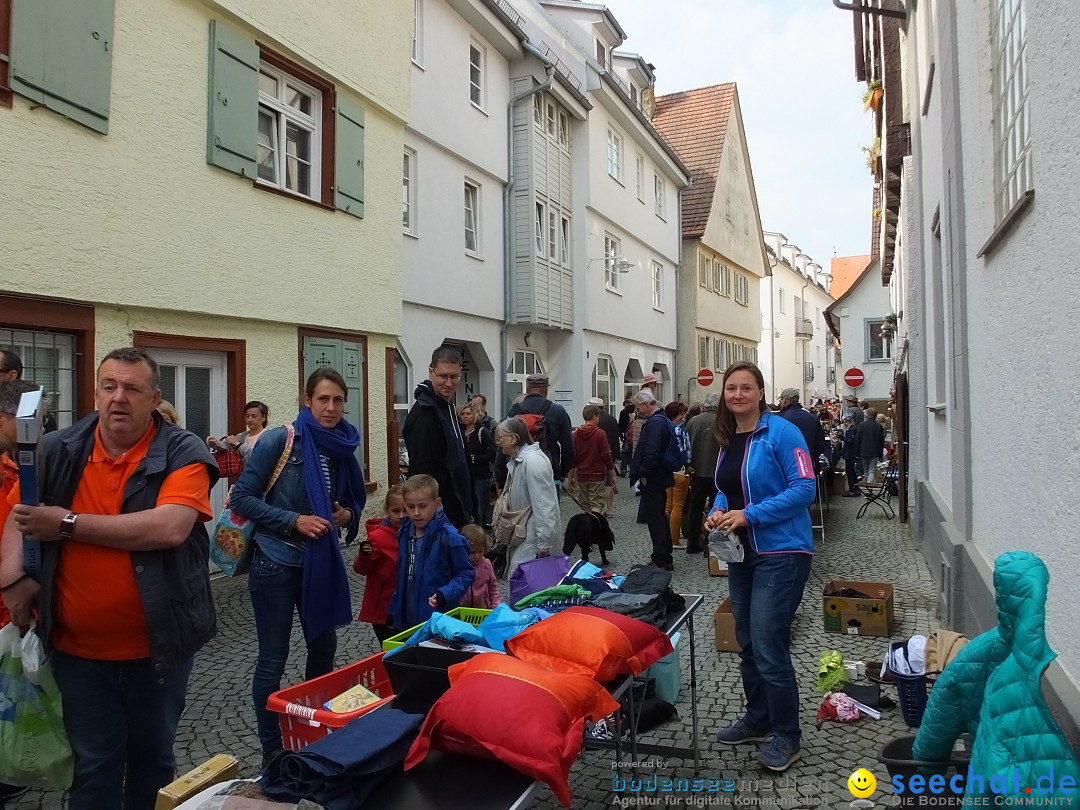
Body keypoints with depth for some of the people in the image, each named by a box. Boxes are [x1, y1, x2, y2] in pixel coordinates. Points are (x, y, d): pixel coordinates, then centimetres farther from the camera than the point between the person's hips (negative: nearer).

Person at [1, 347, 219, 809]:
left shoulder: (182, 454, -13)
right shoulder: (59, 451, -1)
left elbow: (170, 527, -27)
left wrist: (69, 525, -21)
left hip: (157, 645, -2)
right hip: (77, 647, 2)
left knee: (152, 757, 19)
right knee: (94, 766, 13)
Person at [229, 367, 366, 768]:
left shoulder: (343, 449, 1)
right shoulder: (279, 441, -15)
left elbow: (353, 501, 15)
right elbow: (242, 498, -13)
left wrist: (346, 515, -7)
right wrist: (294, 520, -20)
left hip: (320, 562, 6)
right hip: (276, 563, -5)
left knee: (324, 645, 16)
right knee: (273, 660, 4)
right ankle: (271, 751, 22)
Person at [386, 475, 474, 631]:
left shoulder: (448, 536, -17)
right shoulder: (405, 532, 3)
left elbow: (466, 573, -11)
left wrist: (444, 595, -24)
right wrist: (394, 609, 15)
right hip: (405, 618, 6)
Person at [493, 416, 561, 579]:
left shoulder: (533, 460, -20)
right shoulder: (517, 459, 11)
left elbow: (544, 505, -23)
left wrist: (544, 543, -23)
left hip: (535, 534, -10)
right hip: (522, 532, 10)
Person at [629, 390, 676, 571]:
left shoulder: (655, 422, -19)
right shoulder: (663, 419, 14)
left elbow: (651, 452, -27)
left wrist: (643, 473, -16)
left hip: (652, 480, -11)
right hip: (660, 478, 11)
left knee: (655, 520, -4)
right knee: (660, 518, 17)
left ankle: (660, 561, 2)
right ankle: (665, 559, 26)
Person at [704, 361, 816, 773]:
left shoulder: (781, 432, -14)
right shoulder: (727, 439, 9)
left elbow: (804, 488, -18)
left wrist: (749, 515, -22)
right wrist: (717, 512, -1)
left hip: (781, 553, -8)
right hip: (741, 553, 8)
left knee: (768, 645, -6)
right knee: (747, 642, 17)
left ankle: (786, 736, 13)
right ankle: (758, 719, 34)